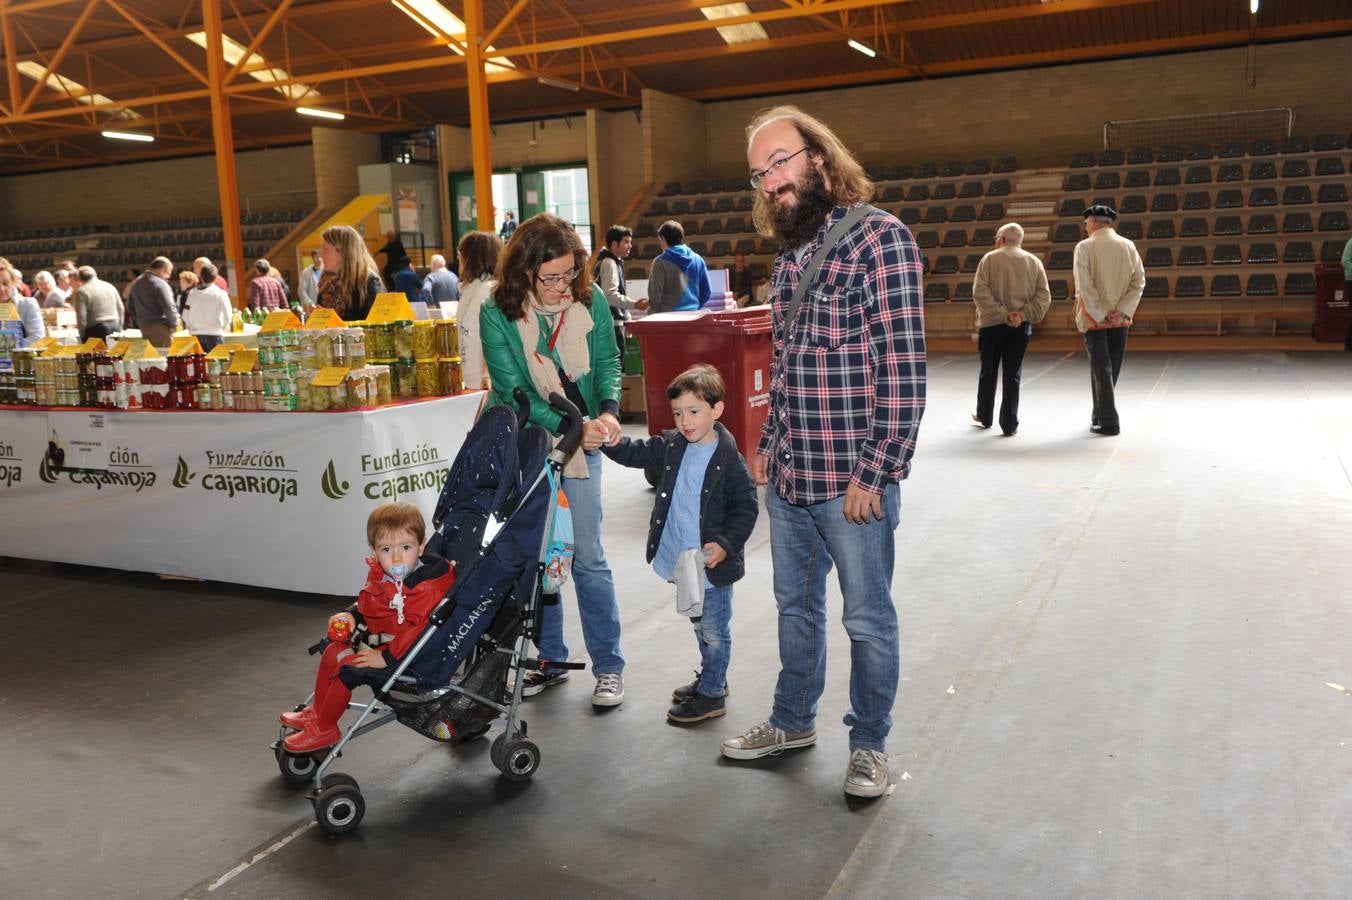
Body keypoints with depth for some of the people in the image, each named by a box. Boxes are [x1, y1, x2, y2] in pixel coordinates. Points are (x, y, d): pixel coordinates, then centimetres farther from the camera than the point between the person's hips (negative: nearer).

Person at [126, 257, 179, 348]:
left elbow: (130, 306, 21)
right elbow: (169, 307, -19)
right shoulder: (159, 283, -13)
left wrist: (138, 323, 23)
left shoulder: (136, 282, 14)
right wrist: (174, 325, -7)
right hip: (160, 327, -8)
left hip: (143, 327, 8)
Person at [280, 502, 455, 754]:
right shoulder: (379, 575, 0)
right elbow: (367, 604, 20)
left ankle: (324, 729, 5)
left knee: (347, 667, -15)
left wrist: (386, 657, -30)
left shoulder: (430, 586, -27)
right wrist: (351, 614, 0)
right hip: (377, 642, 9)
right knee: (333, 650, 13)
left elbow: (419, 631, -31)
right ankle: (317, 712, 33)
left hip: (406, 654, -9)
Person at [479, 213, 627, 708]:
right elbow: (513, 391, -17)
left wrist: (608, 408, -21)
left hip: (581, 444, 0)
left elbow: (608, 361, 0)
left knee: (587, 556, 0)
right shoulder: (497, 314, -14)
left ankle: (609, 666, 12)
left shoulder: (591, 300, -9)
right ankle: (550, 659, 26)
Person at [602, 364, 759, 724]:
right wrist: (612, 442, -17)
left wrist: (726, 544, -23)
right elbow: (637, 454, 3)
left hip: (712, 562, -7)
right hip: (682, 558, 7)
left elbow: (747, 506, -14)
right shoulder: (672, 445, 1)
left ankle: (711, 694, 24)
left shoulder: (727, 458, -17)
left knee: (714, 629, 9)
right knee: (700, 624, 24)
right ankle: (711, 677, 43)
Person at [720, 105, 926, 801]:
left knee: (867, 619, 10)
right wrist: (767, 444, 14)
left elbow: (903, 369, -17)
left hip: (851, 482, -7)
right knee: (795, 606, 21)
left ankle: (869, 744, 29)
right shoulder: (789, 255, 12)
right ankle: (793, 721, 39)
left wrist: (874, 473, -18)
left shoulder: (879, 237, -13)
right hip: (787, 479, 7)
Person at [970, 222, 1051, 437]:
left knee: (988, 372, 14)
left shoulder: (990, 258, -3)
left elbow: (980, 292, -14)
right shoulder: (1034, 262, 6)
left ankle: (984, 416, 28)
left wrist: (1002, 314, -15)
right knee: (1013, 375, 6)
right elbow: (1044, 296, -2)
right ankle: (1009, 424, 6)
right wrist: (1022, 314, -11)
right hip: (1021, 327, 2)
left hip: (992, 324, -2)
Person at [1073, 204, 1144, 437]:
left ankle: (1109, 422, -3)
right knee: (1111, 369, 15)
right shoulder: (1128, 246, 5)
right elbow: (1139, 281, -2)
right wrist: (1121, 310, -5)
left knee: (1101, 369, -1)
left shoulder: (1085, 247, -8)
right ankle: (1100, 415, 24)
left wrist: (1099, 314, -12)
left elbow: (1084, 286, -17)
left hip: (1094, 318, -4)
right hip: (1120, 319, 4)